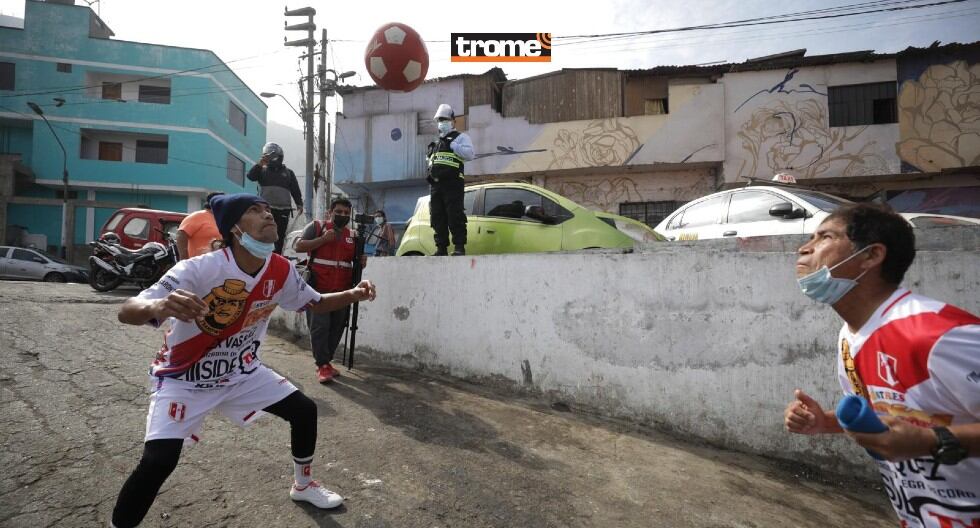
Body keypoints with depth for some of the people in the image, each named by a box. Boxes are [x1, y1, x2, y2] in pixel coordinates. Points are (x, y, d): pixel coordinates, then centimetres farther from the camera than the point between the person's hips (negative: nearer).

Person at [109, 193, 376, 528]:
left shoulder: (281, 272, -13)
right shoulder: (200, 269, -30)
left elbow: (315, 303, 3)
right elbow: (126, 312, -33)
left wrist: (353, 294, -17)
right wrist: (158, 306, -58)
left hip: (241, 372, 5)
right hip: (184, 378, -5)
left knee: (304, 410, 4)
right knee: (159, 460, -23)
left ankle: (303, 485, 29)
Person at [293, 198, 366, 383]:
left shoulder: (353, 235, 17)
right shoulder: (316, 227, 2)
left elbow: (355, 259, 27)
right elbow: (298, 246, -7)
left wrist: (362, 262, 3)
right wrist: (323, 239, -15)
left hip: (342, 291, 5)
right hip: (318, 289, -5)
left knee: (336, 328, 8)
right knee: (319, 327, -6)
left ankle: (327, 361, 21)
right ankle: (322, 365, -1)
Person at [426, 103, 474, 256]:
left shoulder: (460, 137, 8)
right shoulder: (435, 143, 28)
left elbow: (469, 154, -9)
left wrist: (453, 145, -12)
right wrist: (430, 174, 12)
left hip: (452, 182, -7)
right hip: (435, 184, 7)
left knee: (455, 215, -12)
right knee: (437, 217, 5)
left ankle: (459, 247, -9)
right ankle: (441, 248, 10)